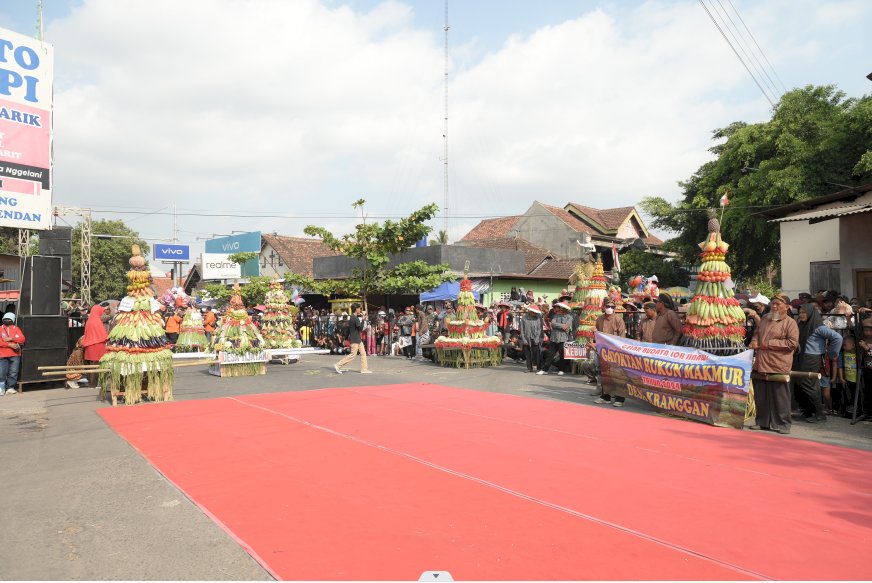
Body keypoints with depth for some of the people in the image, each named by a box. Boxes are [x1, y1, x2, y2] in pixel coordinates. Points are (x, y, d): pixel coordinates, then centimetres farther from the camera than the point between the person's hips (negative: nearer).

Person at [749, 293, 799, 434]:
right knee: (760, 397, 12)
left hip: (778, 368, -6)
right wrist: (754, 342, 8)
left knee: (780, 398, 0)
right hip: (760, 366, 6)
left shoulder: (790, 323, -4)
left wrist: (771, 344, -14)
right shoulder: (764, 319, 16)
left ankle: (782, 424, 12)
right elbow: (757, 333, 29)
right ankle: (762, 422, 23)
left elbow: (793, 342, -13)